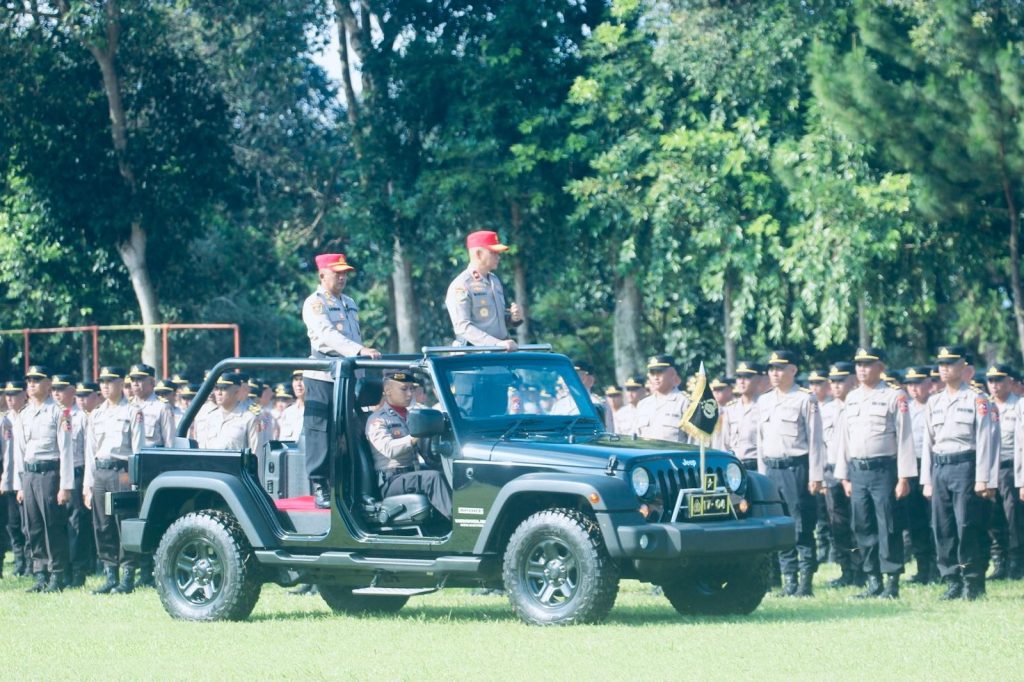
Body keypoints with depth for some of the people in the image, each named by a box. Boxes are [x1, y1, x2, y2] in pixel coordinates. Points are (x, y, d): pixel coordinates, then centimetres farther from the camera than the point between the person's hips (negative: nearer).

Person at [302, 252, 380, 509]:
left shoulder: (349, 304, 19)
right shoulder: (314, 304, -6)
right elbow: (328, 335, -21)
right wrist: (360, 350, -31)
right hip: (323, 378, -7)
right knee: (321, 433, -7)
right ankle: (320, 488, -6)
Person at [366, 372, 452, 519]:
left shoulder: (411, 417, 25)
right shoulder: (377, 420, 1)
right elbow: (388, 448, -19)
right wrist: (414, 438, -31)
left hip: (413, 476, 7)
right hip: (391, 481, -7)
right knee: (433, 477, -32)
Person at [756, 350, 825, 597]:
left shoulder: (805, 400, -4)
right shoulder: (763, 401, 14)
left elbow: (815, 440, -6)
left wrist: (815, 476, -10)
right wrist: (762, 473, 14)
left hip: (796, 468, -6)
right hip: (771, 469, 6)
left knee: (802, 527, -5)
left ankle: (806, 581, -2)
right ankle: (789, 580, 10)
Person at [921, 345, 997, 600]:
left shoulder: (976, 400, -2)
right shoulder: (934, 402, 15)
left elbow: (984, 440, -6)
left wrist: (982, 479, -11)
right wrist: (927, 480, 12)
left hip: (965, 466, -6)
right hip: (939, 469, 6)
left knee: (968, 528, -8)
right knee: (943, 530, 4)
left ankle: (973, 583, -1)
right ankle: (953, 582, 10)